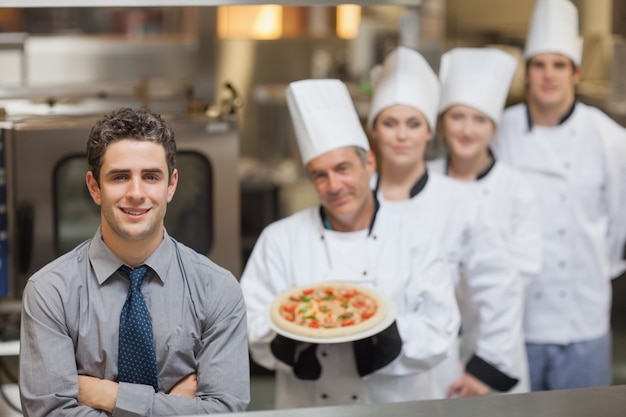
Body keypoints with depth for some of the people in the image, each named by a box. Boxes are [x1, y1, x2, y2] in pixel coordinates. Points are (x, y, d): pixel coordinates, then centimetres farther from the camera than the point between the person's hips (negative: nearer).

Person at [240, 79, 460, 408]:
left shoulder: (414, 242, 5)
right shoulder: (280, 240, 8)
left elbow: (438, 331, 1)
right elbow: (253, 321, 3)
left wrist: (387, 335, -16)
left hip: (389, 406, 0)